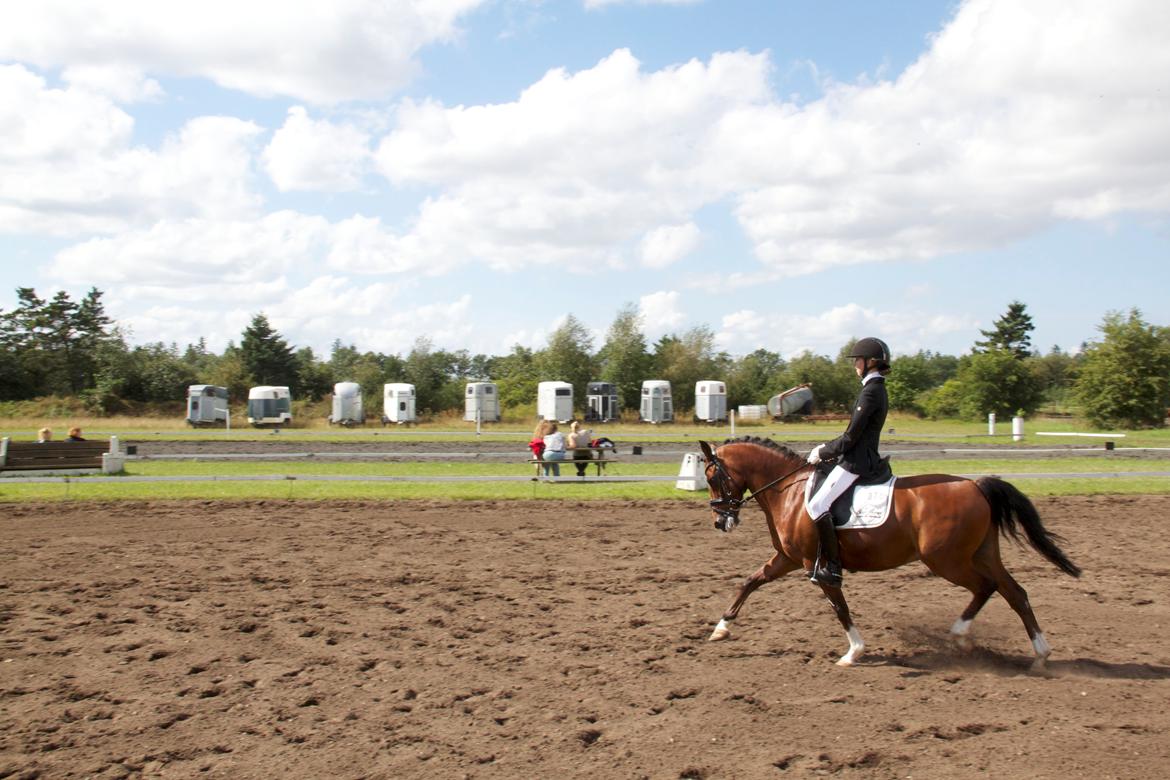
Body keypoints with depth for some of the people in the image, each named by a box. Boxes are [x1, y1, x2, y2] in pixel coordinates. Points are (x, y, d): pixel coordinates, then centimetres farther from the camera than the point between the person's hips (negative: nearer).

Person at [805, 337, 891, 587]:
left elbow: (850, 438, -19)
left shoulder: (870, 392, -17)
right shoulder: (878, 389, 15)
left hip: (856, 461, -11)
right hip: (865, 457, 11)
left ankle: (832, 568, -15)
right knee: (821, 503, 21)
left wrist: (822, 453, -6)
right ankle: (823, 559, 22)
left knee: (817, 505, -16)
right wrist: (826, 447, 13)